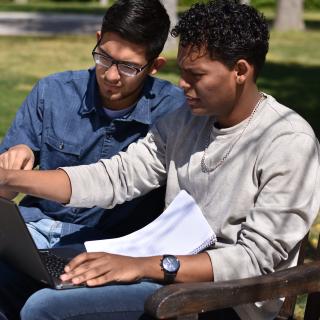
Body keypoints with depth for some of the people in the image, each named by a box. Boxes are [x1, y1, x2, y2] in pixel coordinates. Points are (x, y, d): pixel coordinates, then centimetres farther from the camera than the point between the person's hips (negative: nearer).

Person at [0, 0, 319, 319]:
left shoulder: (290, 144, -16)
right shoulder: (184, 119, 6)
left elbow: (256, 259, -20)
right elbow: (117, 176, 3)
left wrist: (145, 266, -27)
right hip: (168, 264, 8)